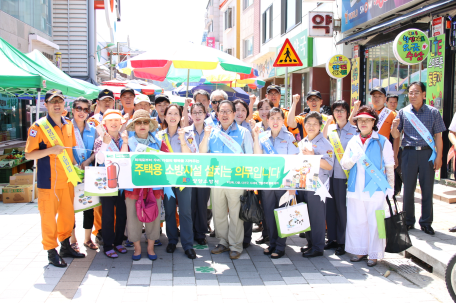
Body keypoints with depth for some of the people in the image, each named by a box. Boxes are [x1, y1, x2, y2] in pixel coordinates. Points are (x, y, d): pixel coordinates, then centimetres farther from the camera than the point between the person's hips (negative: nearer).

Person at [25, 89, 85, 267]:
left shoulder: (69, 125, 8)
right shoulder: (38, 127, -9)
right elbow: (29, 154, -11)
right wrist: (50, 150, -24)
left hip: (67, 178, 6)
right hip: (48, 180, -6)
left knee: (68, 214, 13)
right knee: (49, 216, 2)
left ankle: (65, 246, 28)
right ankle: (52, 252, 14)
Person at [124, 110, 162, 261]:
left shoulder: (157, 142, 8)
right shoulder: (128, 142, 4)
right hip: (133, 186, -1)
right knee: (134, 217, 5)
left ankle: (151, 247, 22)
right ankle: (137, 248, 21)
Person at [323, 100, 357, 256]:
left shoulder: (354, 131, 0)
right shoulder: (329, 129, 13)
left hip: (345, 175, -4)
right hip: (329, 173, 4)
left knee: (343, 207, -2)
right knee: (330, 206, 7)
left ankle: (342, 241, 10)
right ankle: (332, 238, 20)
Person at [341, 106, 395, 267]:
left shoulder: (382, 142, 0)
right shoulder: (353, 141, 11)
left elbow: (389, 167, 3)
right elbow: (344, 164, 8)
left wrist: (390, 189, 1)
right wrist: (354, 158, -13)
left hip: (375, 190, -4)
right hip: (355, 190, 4)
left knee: (374, 222, -1)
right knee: (356, 221, 8)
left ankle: (374, 254, 12)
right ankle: (360, 251, 23)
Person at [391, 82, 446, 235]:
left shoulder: (433, 112, 4)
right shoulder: (403, 112, 6)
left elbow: (438, 136, 3)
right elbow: (396, 135, 5)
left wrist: (439, 156, -4)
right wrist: (394, 127, -18)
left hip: (427, 153, -1)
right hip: (409, 153, 1)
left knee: (427, 188, 3)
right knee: (408, 188, 6)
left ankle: (426, 222, 13)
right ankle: (408, 221, 18)